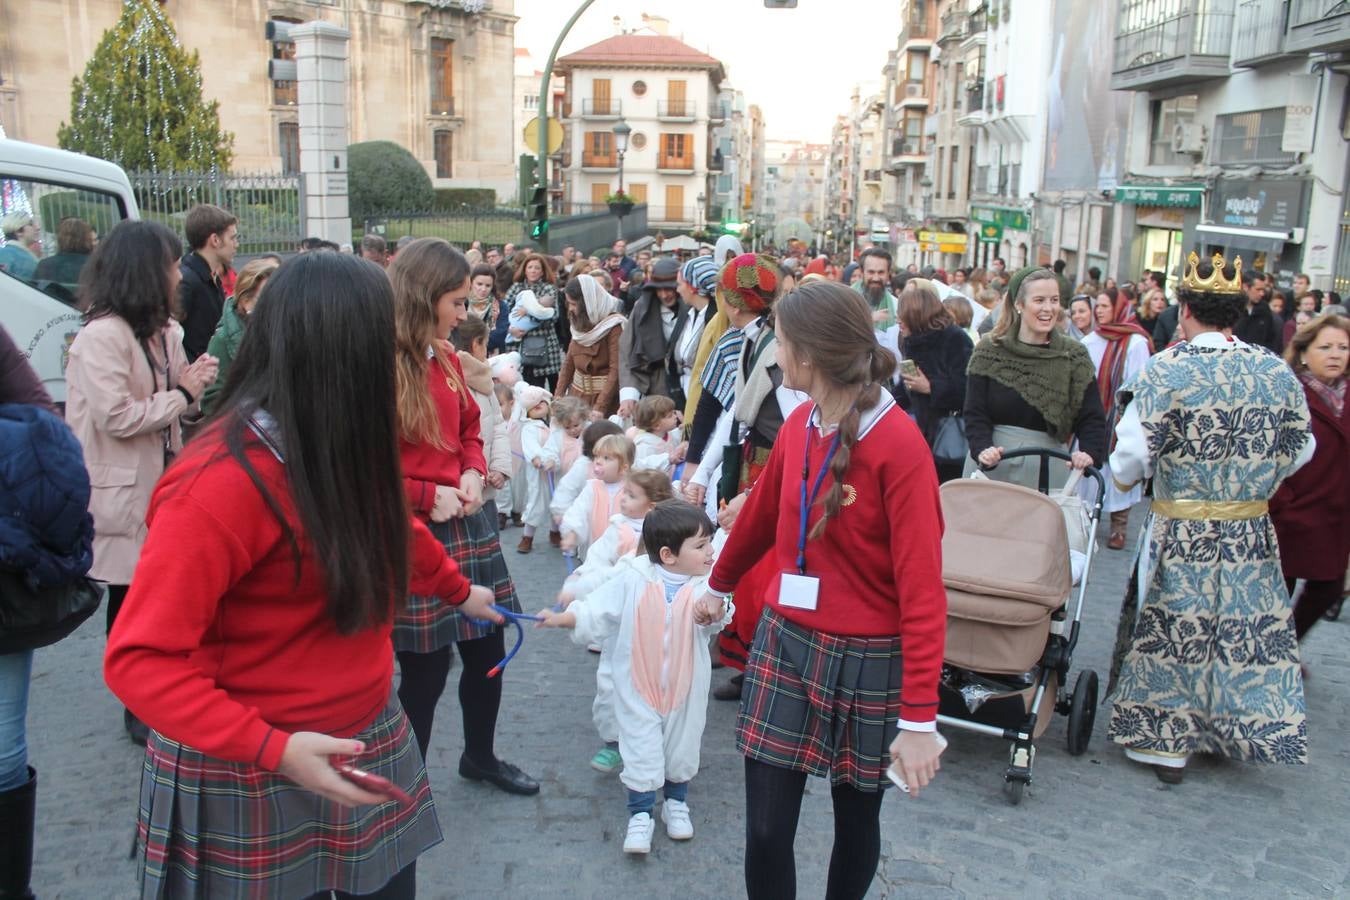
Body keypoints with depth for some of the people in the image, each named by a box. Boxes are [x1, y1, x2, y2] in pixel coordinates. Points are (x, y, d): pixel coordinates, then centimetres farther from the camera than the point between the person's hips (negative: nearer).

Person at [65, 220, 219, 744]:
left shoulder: (162, 331, 11)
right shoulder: (102, 335, -17)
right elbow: (117, 417, -23)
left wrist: (194, 385, -6)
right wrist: (183, 395, -13)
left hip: (164, 483, 8)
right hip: (125, 493, -7)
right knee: (130, 599, 5)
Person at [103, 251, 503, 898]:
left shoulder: (348, 450, -2)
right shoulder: (223, 481, -26)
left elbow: (390, 530, 19)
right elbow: (139, 660, -24)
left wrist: (459, 589, 33)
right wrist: (273, 748, -31)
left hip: (368, 740, 7)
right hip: (251, 779, -7)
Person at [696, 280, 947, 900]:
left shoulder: (898, 445, -19)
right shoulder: (798, 425, 1)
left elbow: (922, 587, -20)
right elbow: (761, 517, 18)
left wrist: (919, 716, -21)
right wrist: (720, 585, 33)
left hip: (867, 661, -4)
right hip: (785, 641, 5)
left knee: (857, 819, 17)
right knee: (766, 830, 5)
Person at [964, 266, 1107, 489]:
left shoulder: (1074, 356, 4)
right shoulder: (989, 351, 2)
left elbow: (1091, 418, -1)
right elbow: (975, 414, -2)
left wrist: (1089, 452, -20)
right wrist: (982, 448, -21)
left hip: (1049, 470, 0)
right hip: (992, 467, 0)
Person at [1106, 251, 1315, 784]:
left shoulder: (1166, 371, -14)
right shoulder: (1277, 372, -2)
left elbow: (1131, 454, -16)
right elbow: (1299, 451, 6)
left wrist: (1123, 477, 6)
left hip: (1180, 534, -3)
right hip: (1252, 535, 3)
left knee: (1173, 629, 9)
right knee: (1248, 628, 17)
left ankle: (1166, 741, 19)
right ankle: (1245, 726, 30)